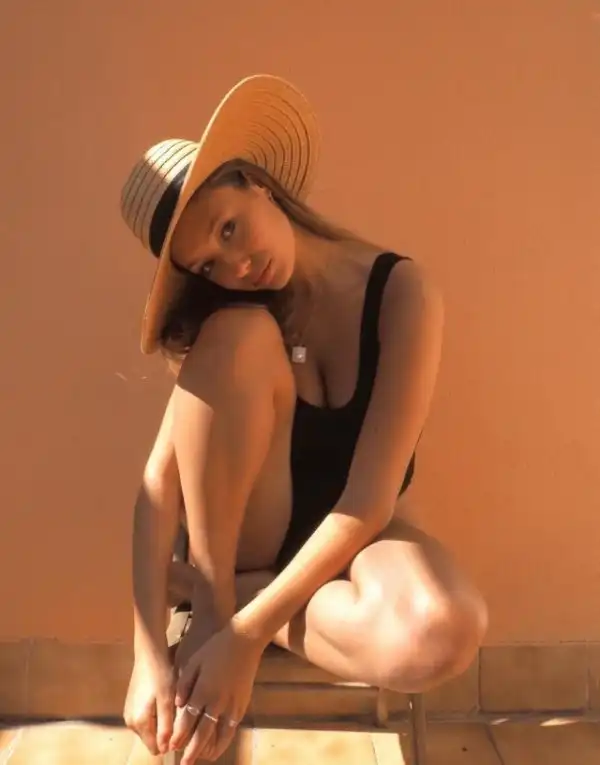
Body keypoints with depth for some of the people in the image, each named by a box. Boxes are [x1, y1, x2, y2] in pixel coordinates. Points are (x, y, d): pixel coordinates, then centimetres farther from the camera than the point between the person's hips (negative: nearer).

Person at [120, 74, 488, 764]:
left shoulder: (401, 293, -18)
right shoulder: (233, 318, -9)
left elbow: (369, 498, -24)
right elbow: (161, 477, -18)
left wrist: (247, 634, -28)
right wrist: (149, 653, -28)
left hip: (351, 535, -1)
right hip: (246, 532, 1)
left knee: (442, 634, -38)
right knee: (237, 333, -28)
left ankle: (232, 605, -13)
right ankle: (212, 599, -17)